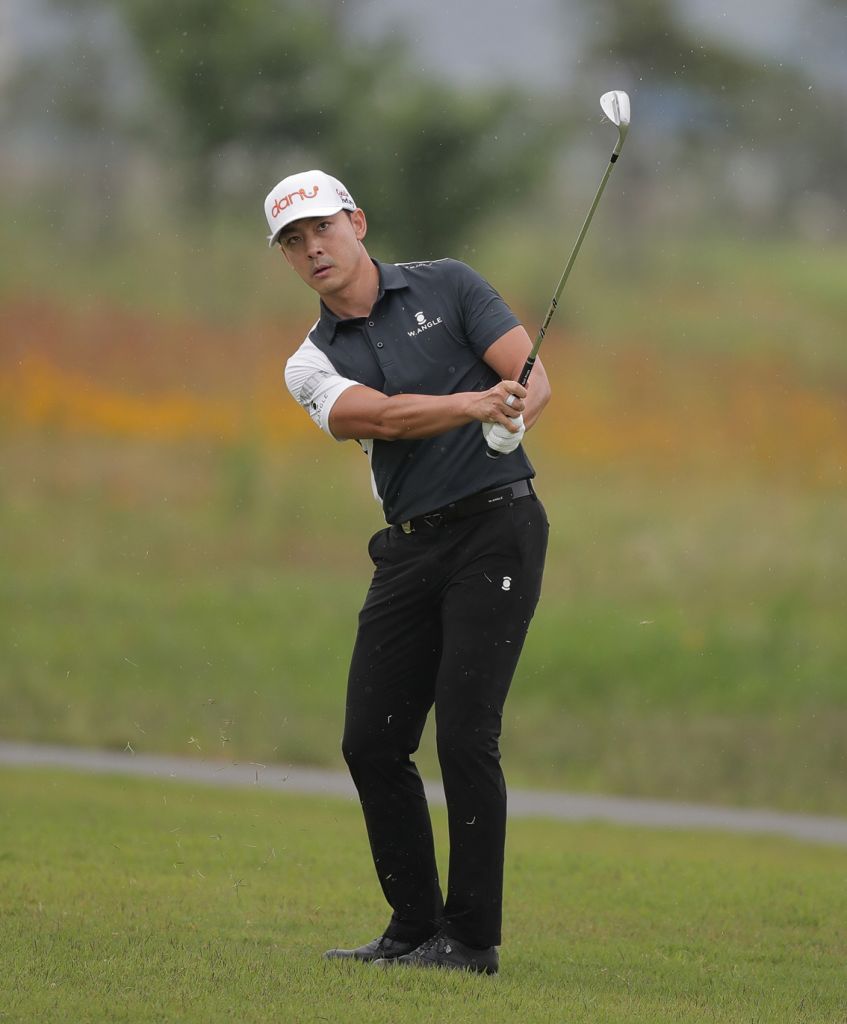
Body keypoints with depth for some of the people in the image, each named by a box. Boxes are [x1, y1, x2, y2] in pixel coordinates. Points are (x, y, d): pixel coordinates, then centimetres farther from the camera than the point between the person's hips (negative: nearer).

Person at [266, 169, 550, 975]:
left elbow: (531, 373, -6)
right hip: (409, 547, 4)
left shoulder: (446, 288, 4)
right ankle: (415, 927, 14)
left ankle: (472, 938, -6)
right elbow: (382, 416, -13)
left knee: (464, 733, -12)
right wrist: (474, 404, -31)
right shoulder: (313, 364, 7)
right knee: (371, 741, 1)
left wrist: (511, 420, -30)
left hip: (496, 524, -4)